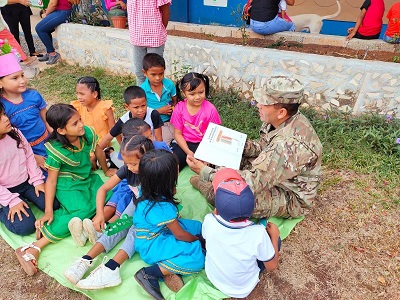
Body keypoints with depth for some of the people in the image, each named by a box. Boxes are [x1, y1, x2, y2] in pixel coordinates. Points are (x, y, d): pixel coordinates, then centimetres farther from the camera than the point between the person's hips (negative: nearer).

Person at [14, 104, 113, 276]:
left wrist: (106, 171, 21)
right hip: (68, 185, -6)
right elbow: (51, 180, -16)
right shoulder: (56, 150, -22)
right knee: (83, 210, -29)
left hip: (88, 178, 6)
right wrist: (48, 211, -19)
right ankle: (34, 248, -24)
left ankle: (61, 216, -22)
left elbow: (99, 152, 6)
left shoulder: (87, 133, -12)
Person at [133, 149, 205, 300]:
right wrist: (197, 240, -1)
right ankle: (149, 273, -12)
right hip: (152, 247, -9)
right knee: (198, 258, -20)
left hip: (159, 232, 9)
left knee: (197, 226, 7)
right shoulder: (163, 208, -32)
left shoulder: (147, 190, -10)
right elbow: (180, 235, -17)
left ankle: (170, 267, -3)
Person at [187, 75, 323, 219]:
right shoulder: (285, 120, -11)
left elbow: (253, 183, -38)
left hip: (290, 198, -8)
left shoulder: (290, 144, -38)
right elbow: (263, 147, 5)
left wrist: (205, 171, -34)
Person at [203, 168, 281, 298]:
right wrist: (274, 235, -4)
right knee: (276, 240, 8)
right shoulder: (258, 234, -35)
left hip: (213, 277, 2)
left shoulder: (209, 221, -30)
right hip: (242, 290, -2)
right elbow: (272, 266, -15)